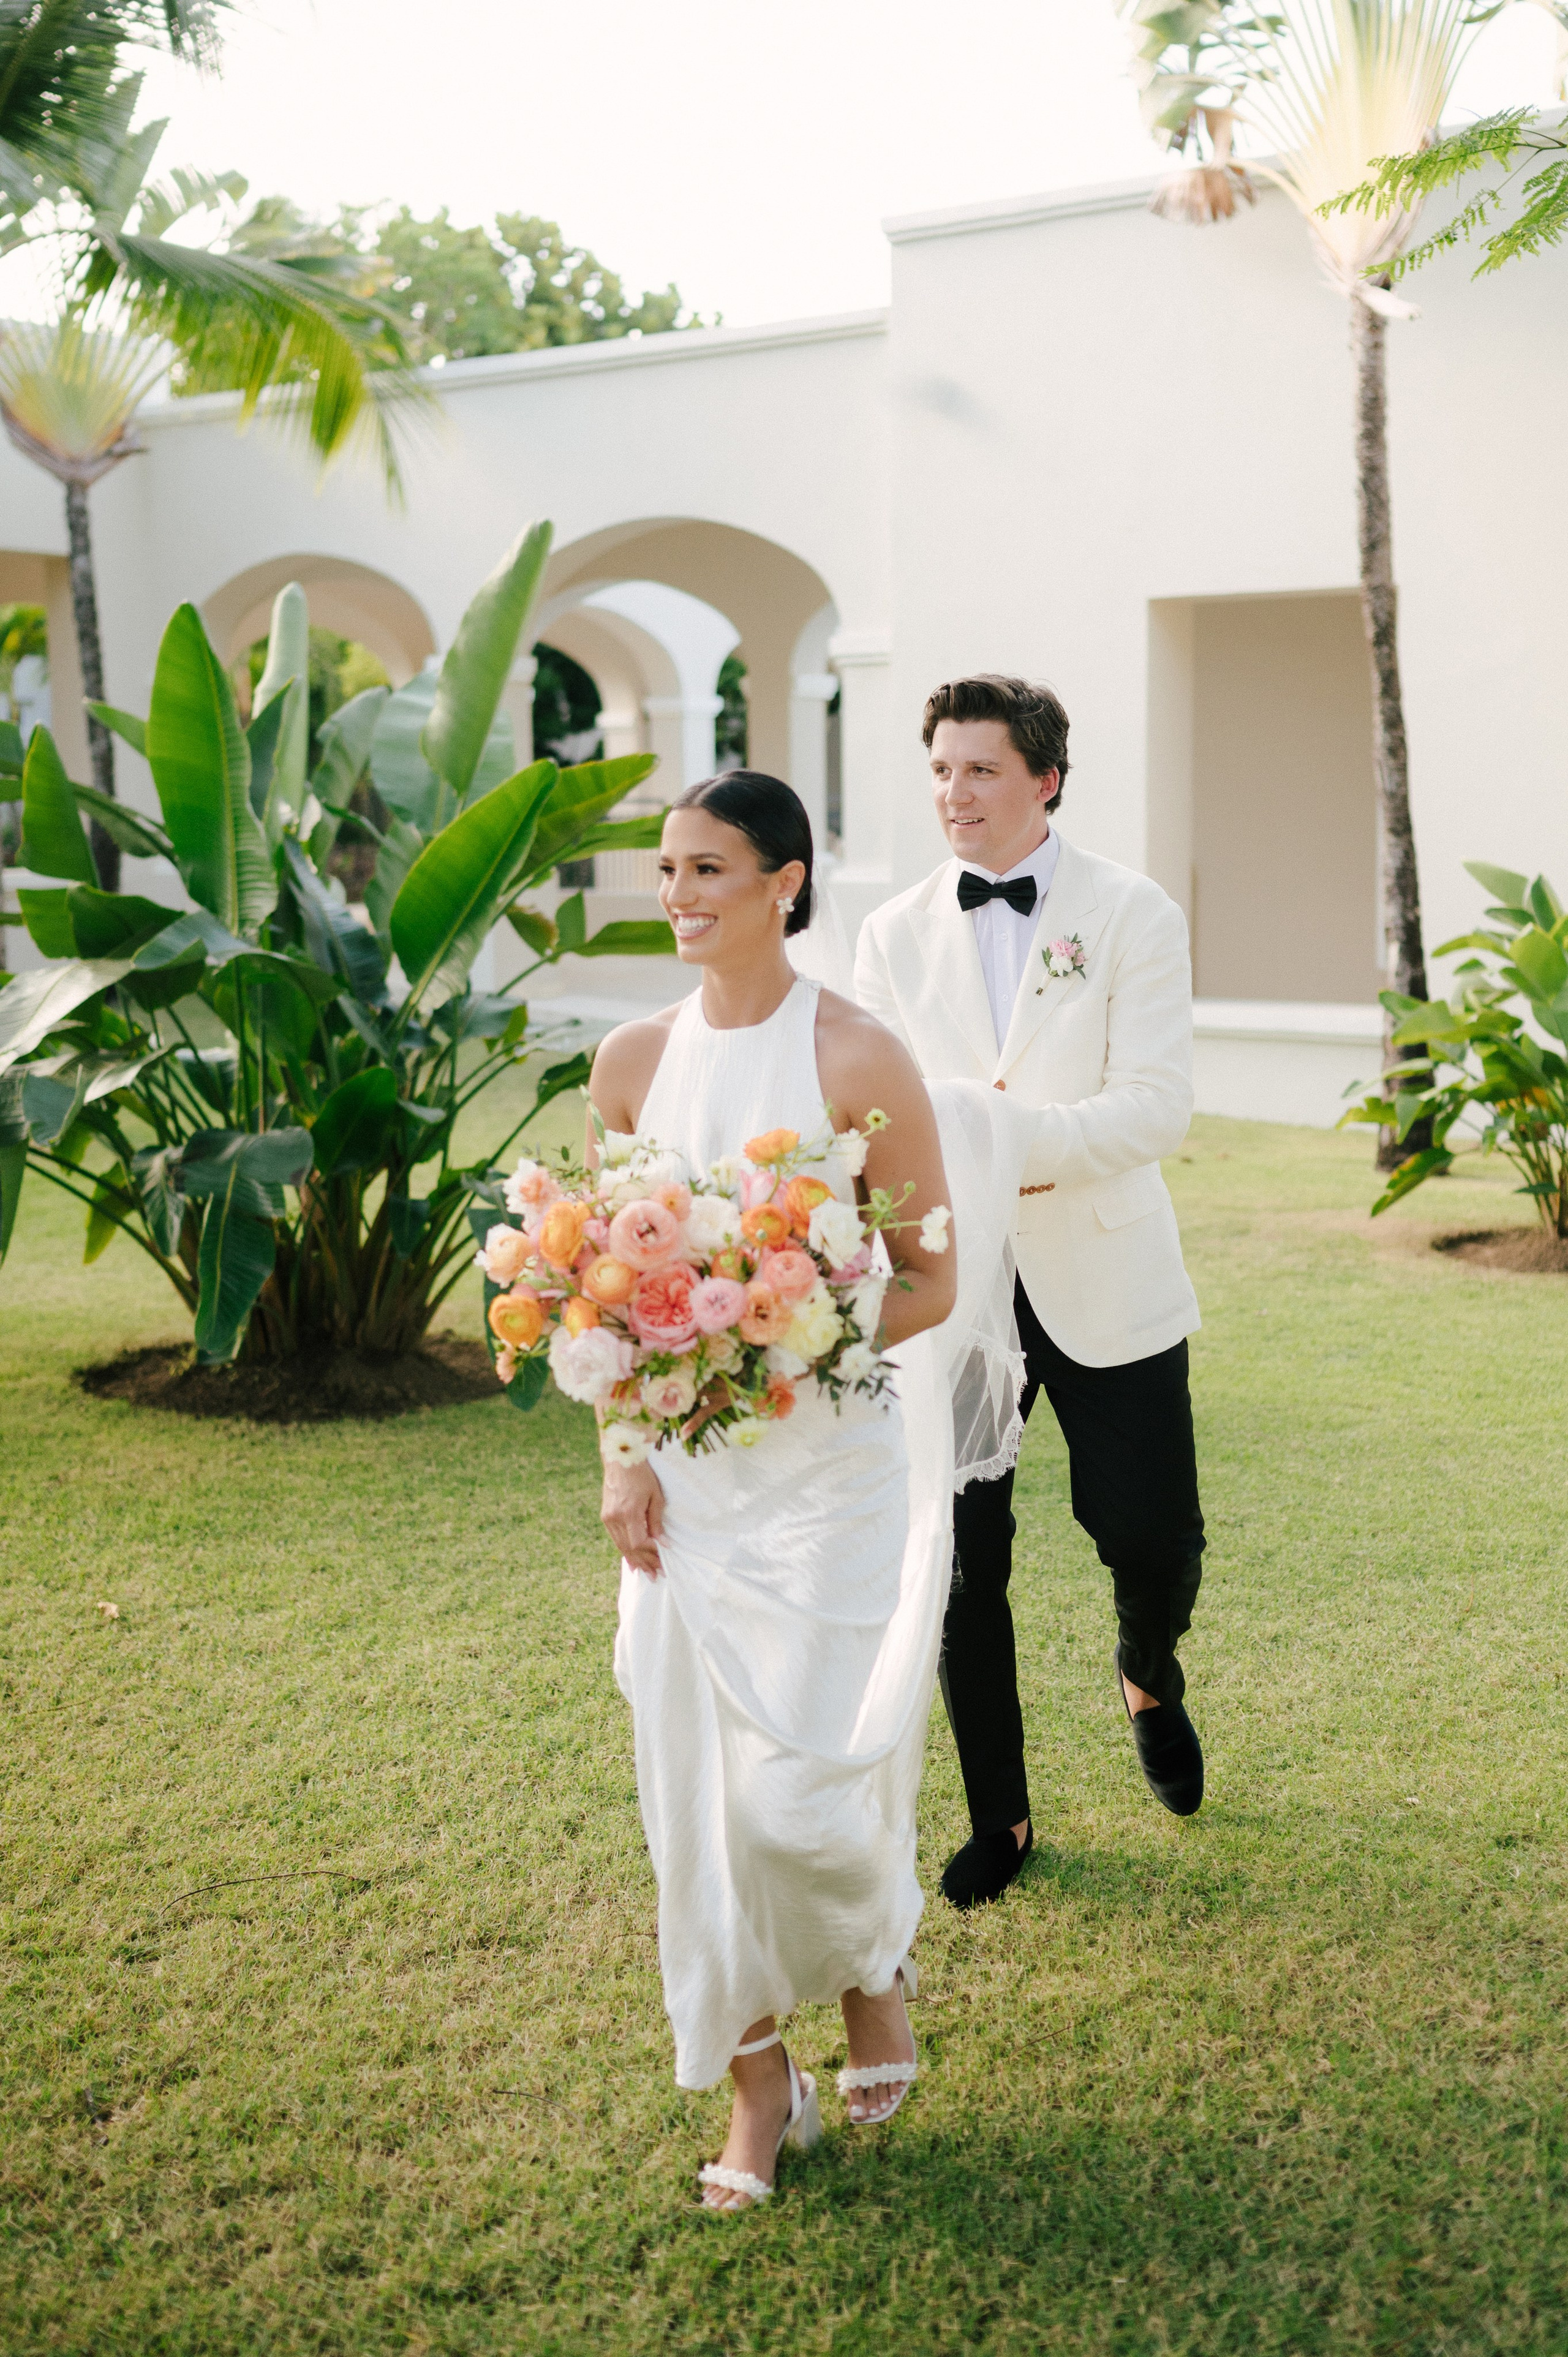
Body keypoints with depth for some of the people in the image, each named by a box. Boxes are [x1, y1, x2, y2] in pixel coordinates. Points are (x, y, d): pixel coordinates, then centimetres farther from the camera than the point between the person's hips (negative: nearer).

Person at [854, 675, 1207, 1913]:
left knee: (1154, 1542, 2)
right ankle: (999, 1819, 24)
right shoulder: (895, 934, 5)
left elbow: (1159, 1106, -13)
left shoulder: (1133, 915, -4)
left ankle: (1151, 1679, 39)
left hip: (1106, 1286, -2)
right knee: (961, 1567, 5)